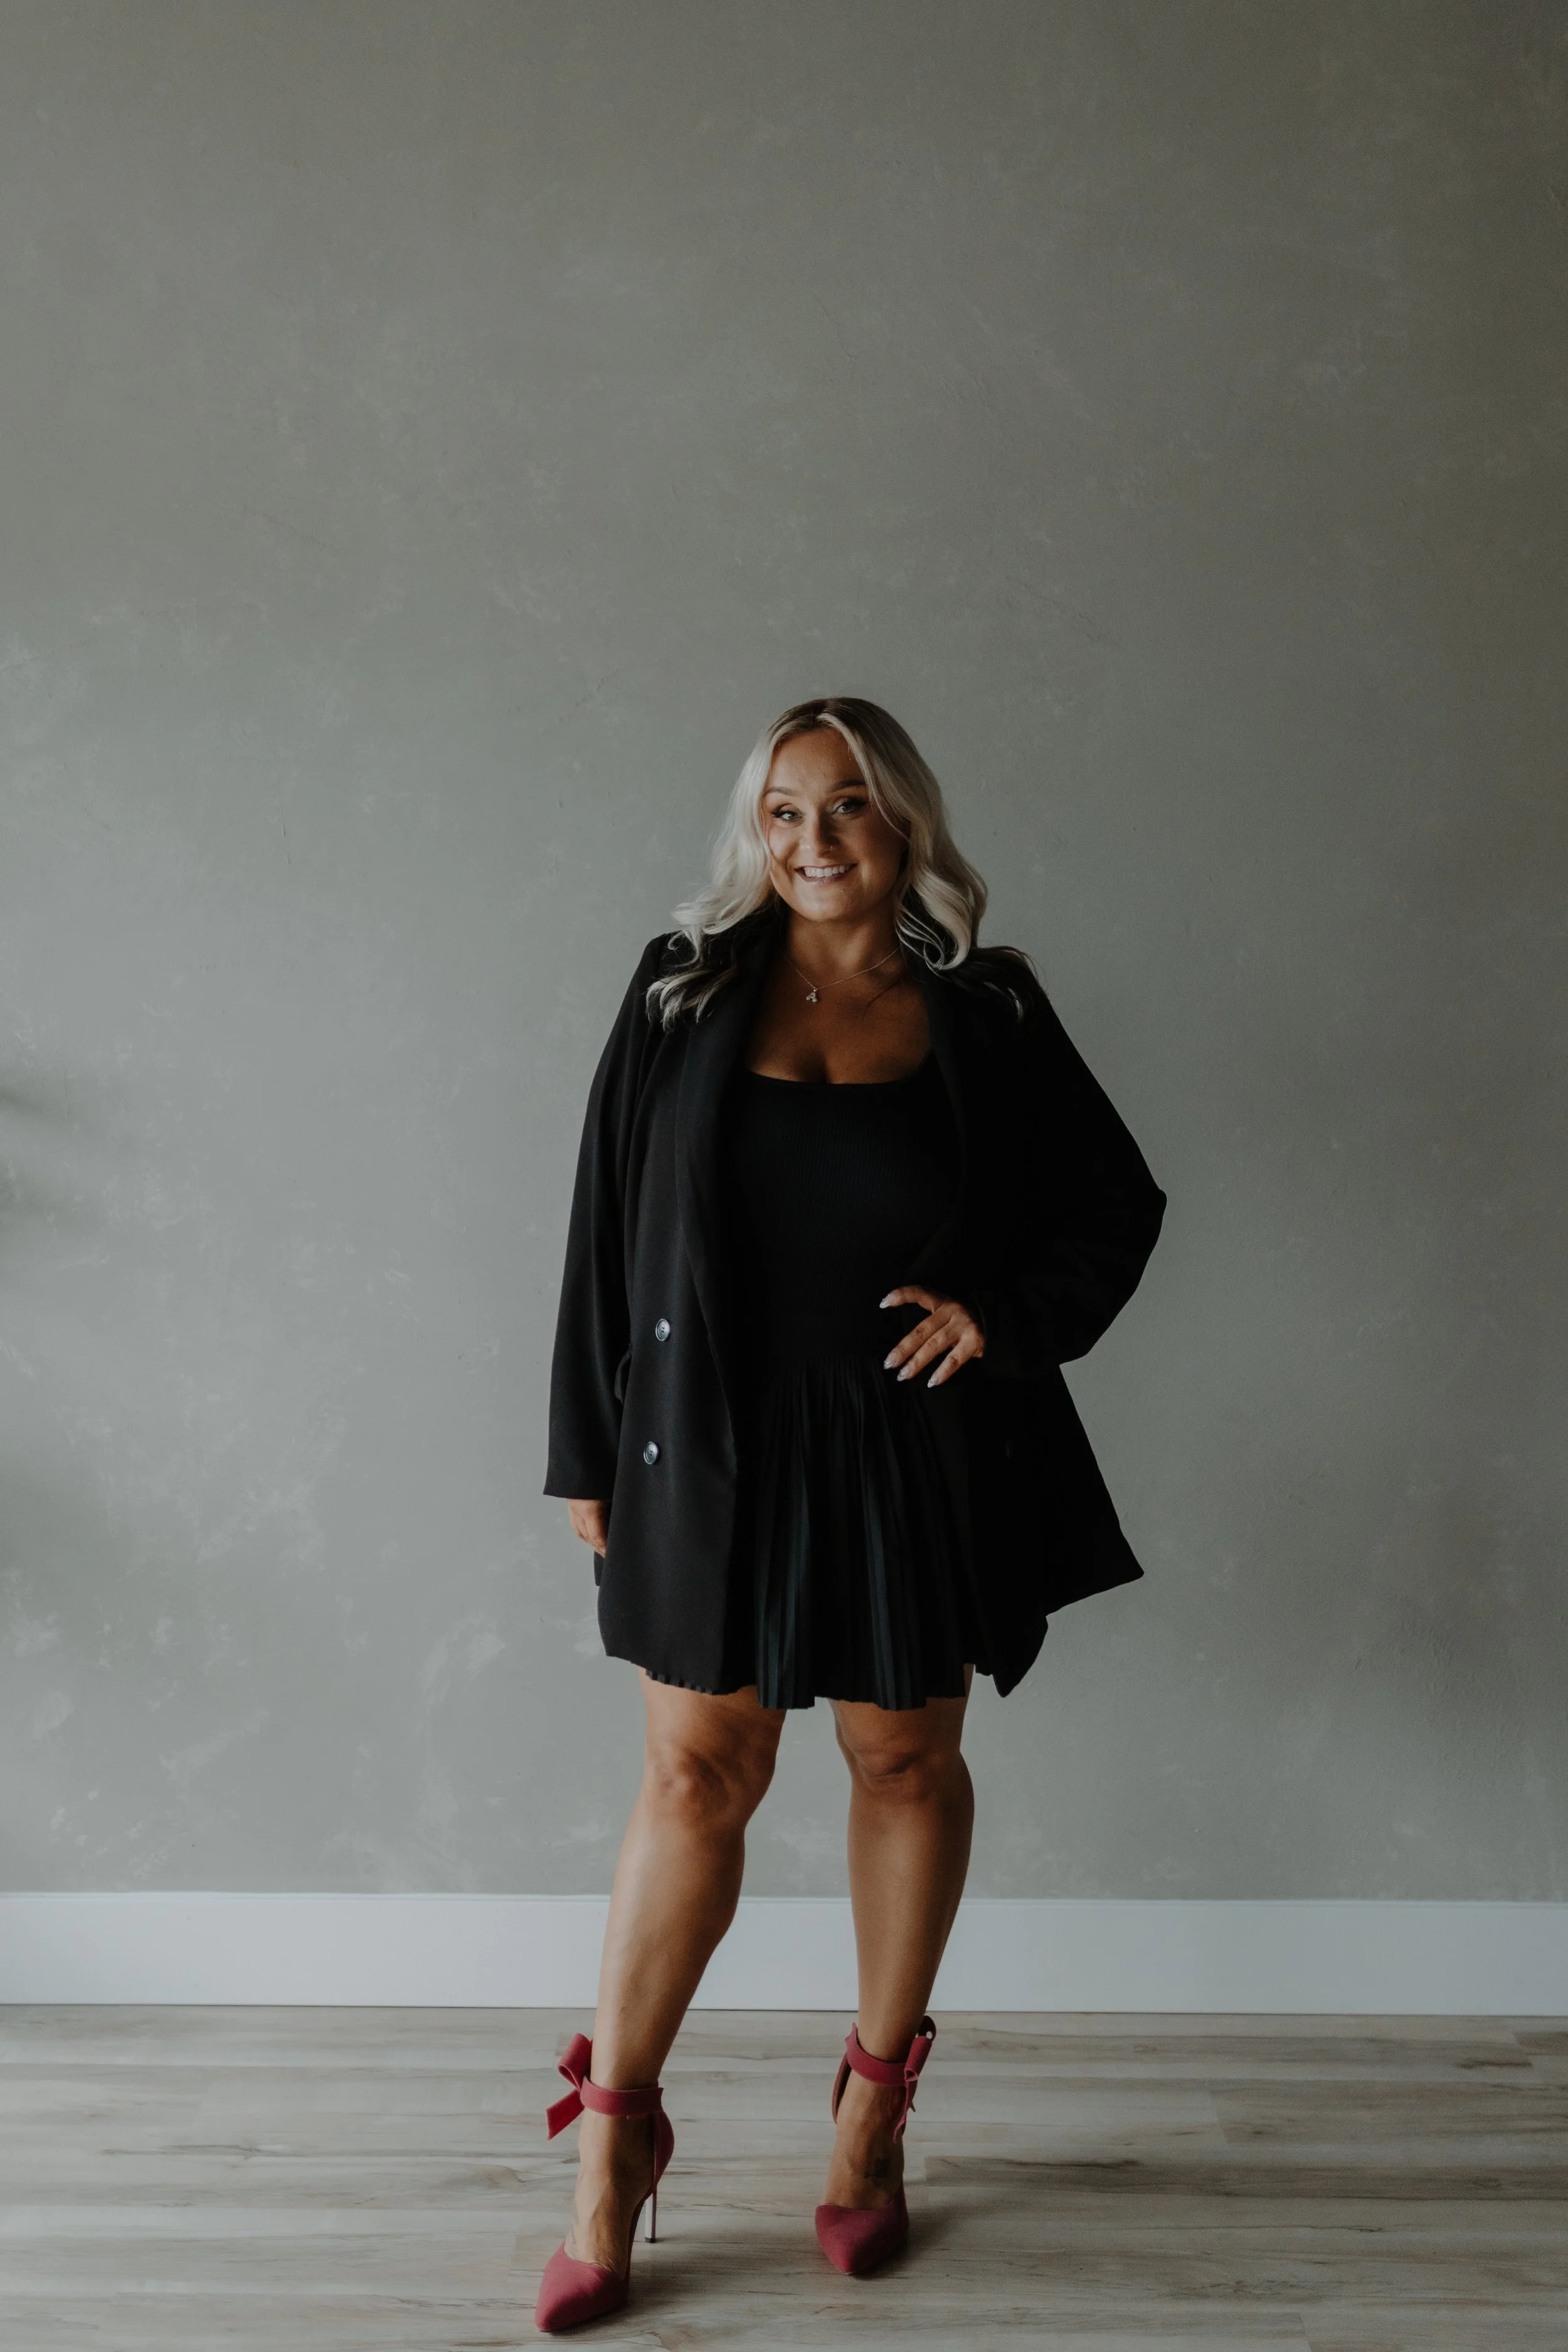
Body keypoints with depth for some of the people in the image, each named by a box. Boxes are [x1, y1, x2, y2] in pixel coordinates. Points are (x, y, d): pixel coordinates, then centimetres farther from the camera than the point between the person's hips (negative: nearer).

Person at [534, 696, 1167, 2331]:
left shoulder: (983, 1014, 1)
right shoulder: (683, 991, 1)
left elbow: (1117, 1203, 9)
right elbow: (607, 1228, 2)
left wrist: (1006, 1315, -7)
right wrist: (589, 1453, 1)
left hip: (915, 1449, 1)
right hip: (718, 1444, 0)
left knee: (906, 1761, 12)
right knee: (696, 1773, 3)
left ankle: (876, 2104, 32)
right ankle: (616, 2132, 20)